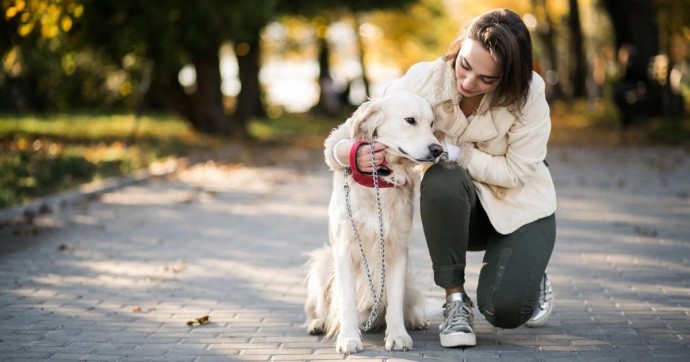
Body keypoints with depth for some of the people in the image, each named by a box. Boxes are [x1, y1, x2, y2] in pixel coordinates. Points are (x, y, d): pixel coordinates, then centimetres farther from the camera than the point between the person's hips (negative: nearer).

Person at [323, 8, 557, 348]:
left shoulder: (528, 94, -25)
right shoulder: (425, 80, -22)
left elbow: (515, 171, -22)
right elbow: (339, 140, -21)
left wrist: (451, 151, -33)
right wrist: (354, 153, -45)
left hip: (520, 205, -1)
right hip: (457, 203, 1)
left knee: (505, 310, -24)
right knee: (440, 179, -36)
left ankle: (530, 276, 16)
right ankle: (455, 300, -18)